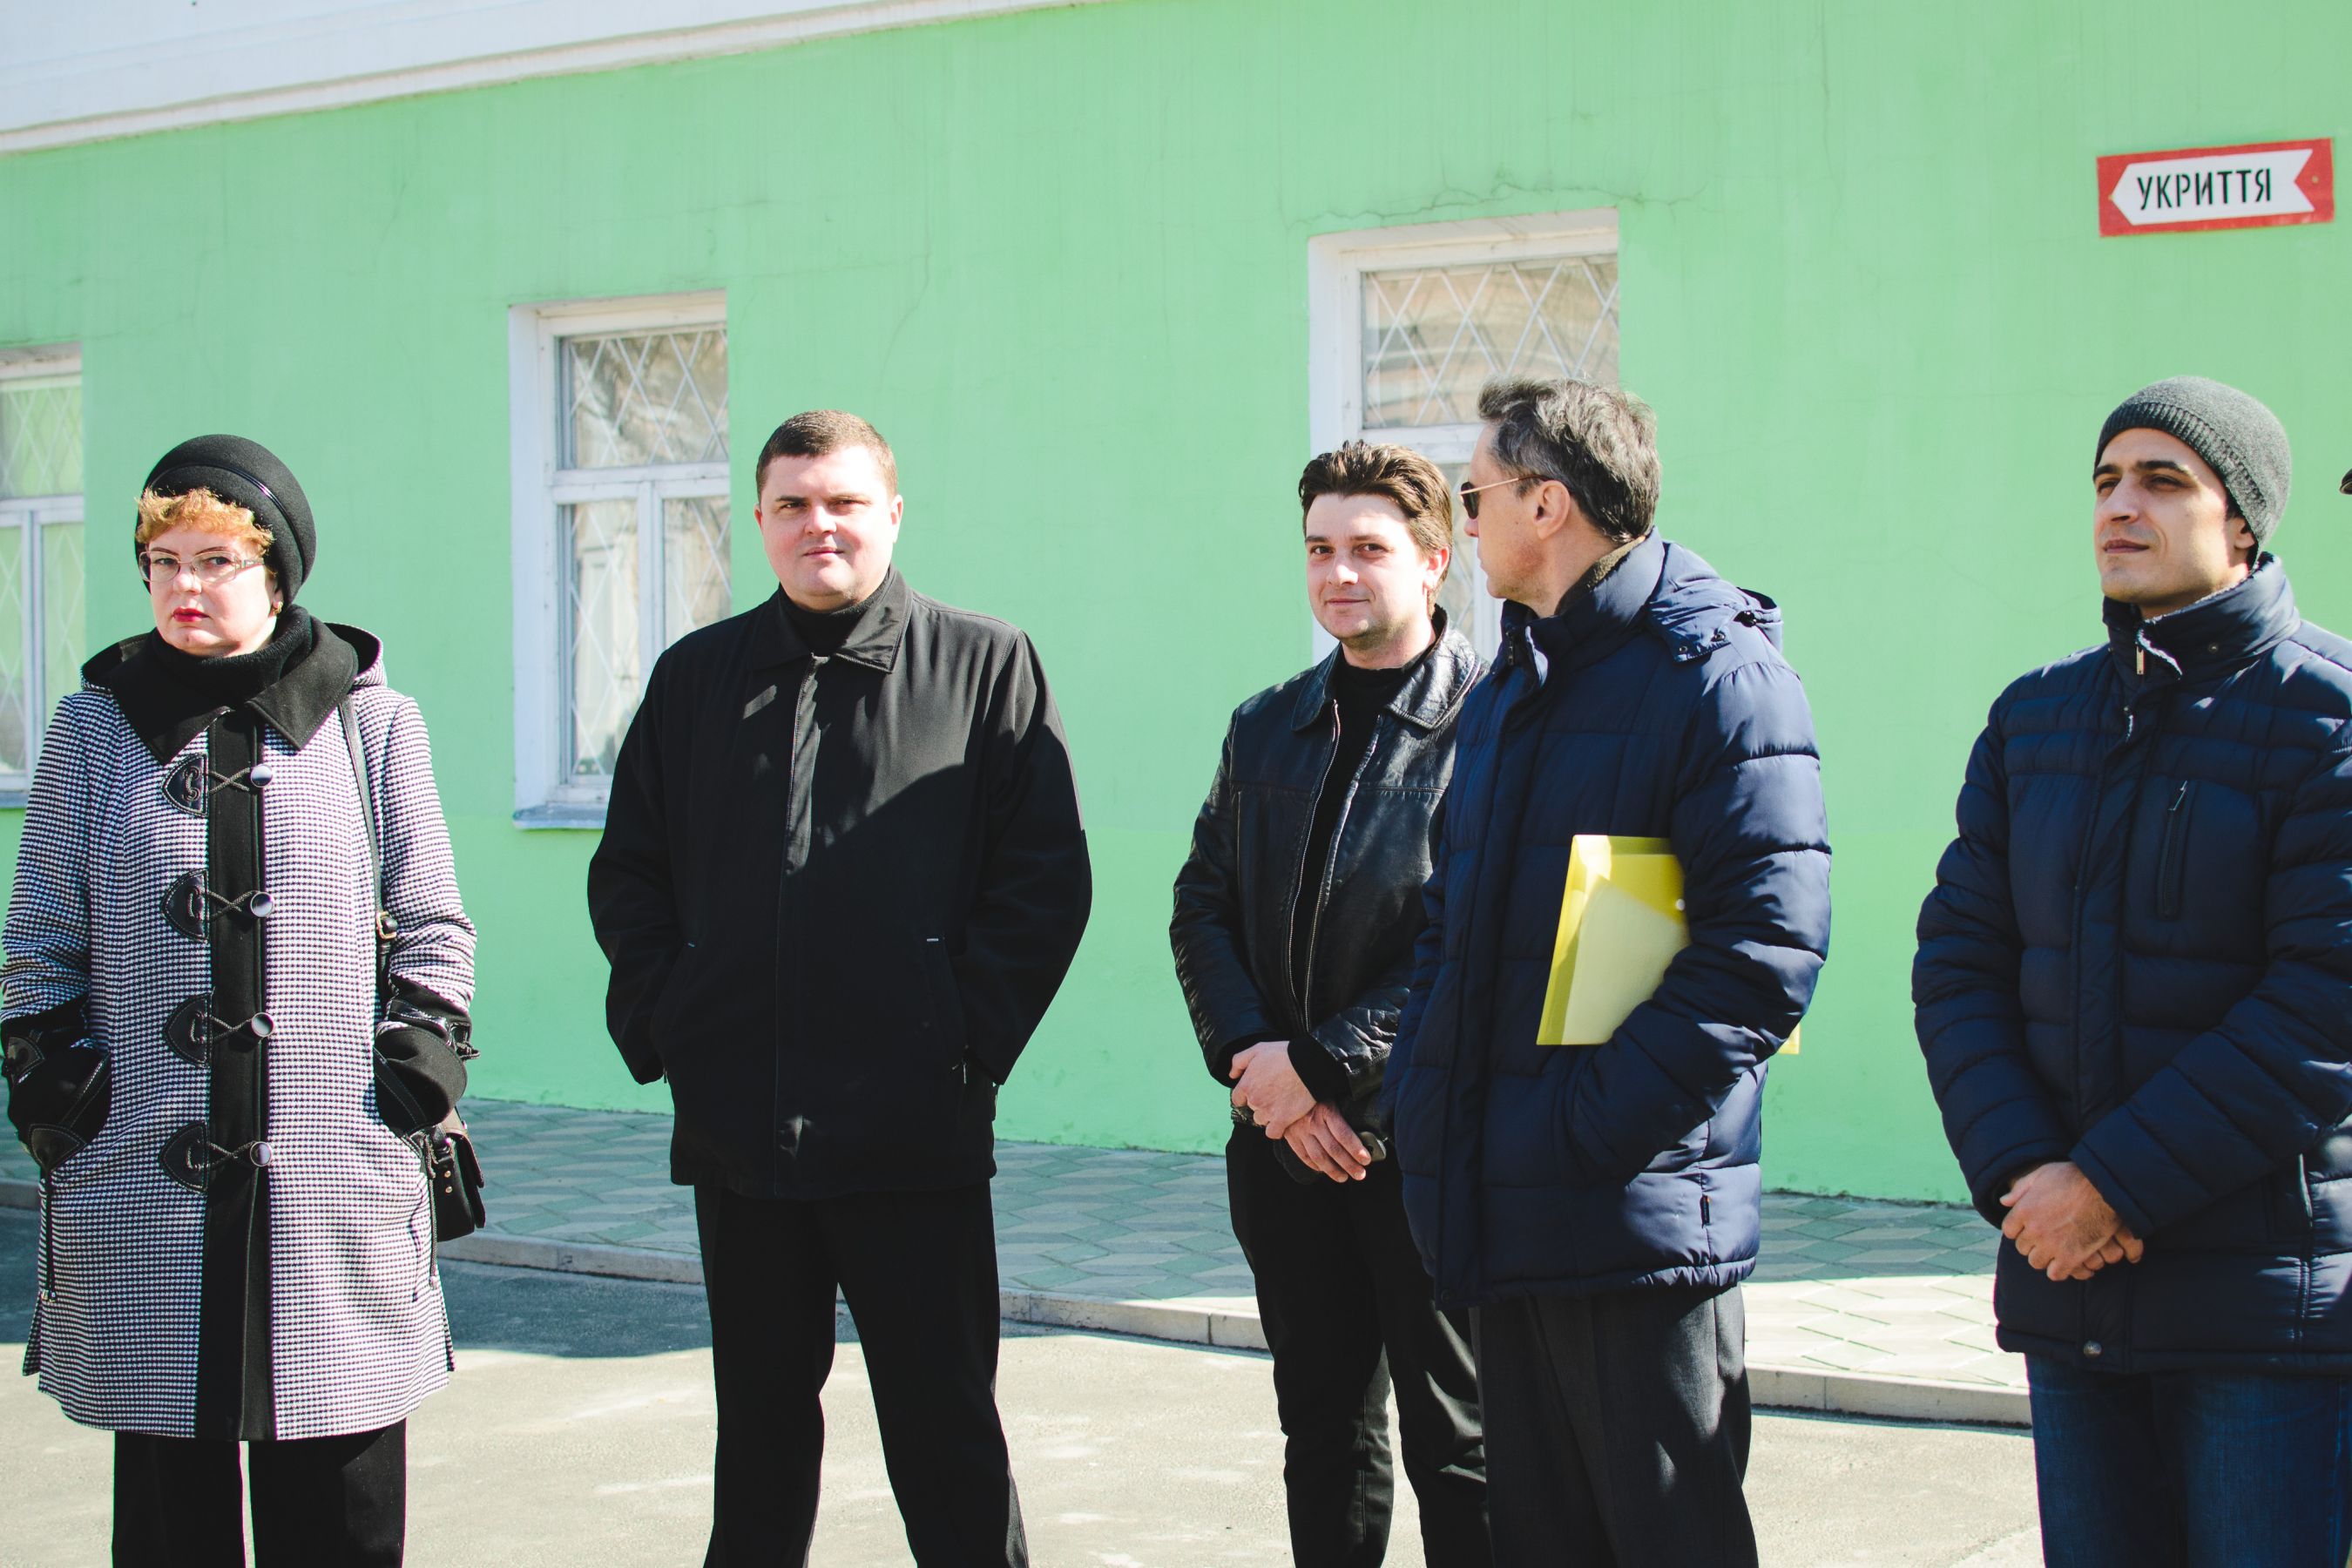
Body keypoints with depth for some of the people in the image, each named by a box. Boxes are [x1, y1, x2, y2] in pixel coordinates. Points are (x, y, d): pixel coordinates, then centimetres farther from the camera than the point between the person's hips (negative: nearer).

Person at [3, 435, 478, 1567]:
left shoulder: (373, 721, 7)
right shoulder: (95, 727, 9)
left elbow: (432, 931, 10)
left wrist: (415, 1083, 1)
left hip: (339, 1184, -1)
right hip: (142, 1189, 1)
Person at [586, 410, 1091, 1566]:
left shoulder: (986, 666, 2)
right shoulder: (698, 677, 12)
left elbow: (1047, 877, -1)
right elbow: (627, 871, 15)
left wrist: (969, 1034, -8)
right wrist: (658, 1024, 3)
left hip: (915, 1133, -3)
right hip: (736, 1128, 3)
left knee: (945, 1429, 3)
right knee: (759, 1427, 14)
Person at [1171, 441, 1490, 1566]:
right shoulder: (1266, 727, 14)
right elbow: (1202, 910, 10)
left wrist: (1321, 1064, -15)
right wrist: (1253, 1061, -6)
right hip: (1285, 1144, 6)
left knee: (1456, 1441, 3)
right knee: (1323, 1429, 13)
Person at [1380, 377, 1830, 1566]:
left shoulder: (1715, 676, -10)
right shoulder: (1505, 692, 18)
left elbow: (1764, 945, -18)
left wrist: (1591, 1127, -20)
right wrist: (1422, 1090, 7)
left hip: (1639, 1227, -8)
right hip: (1501, 1219, 8)